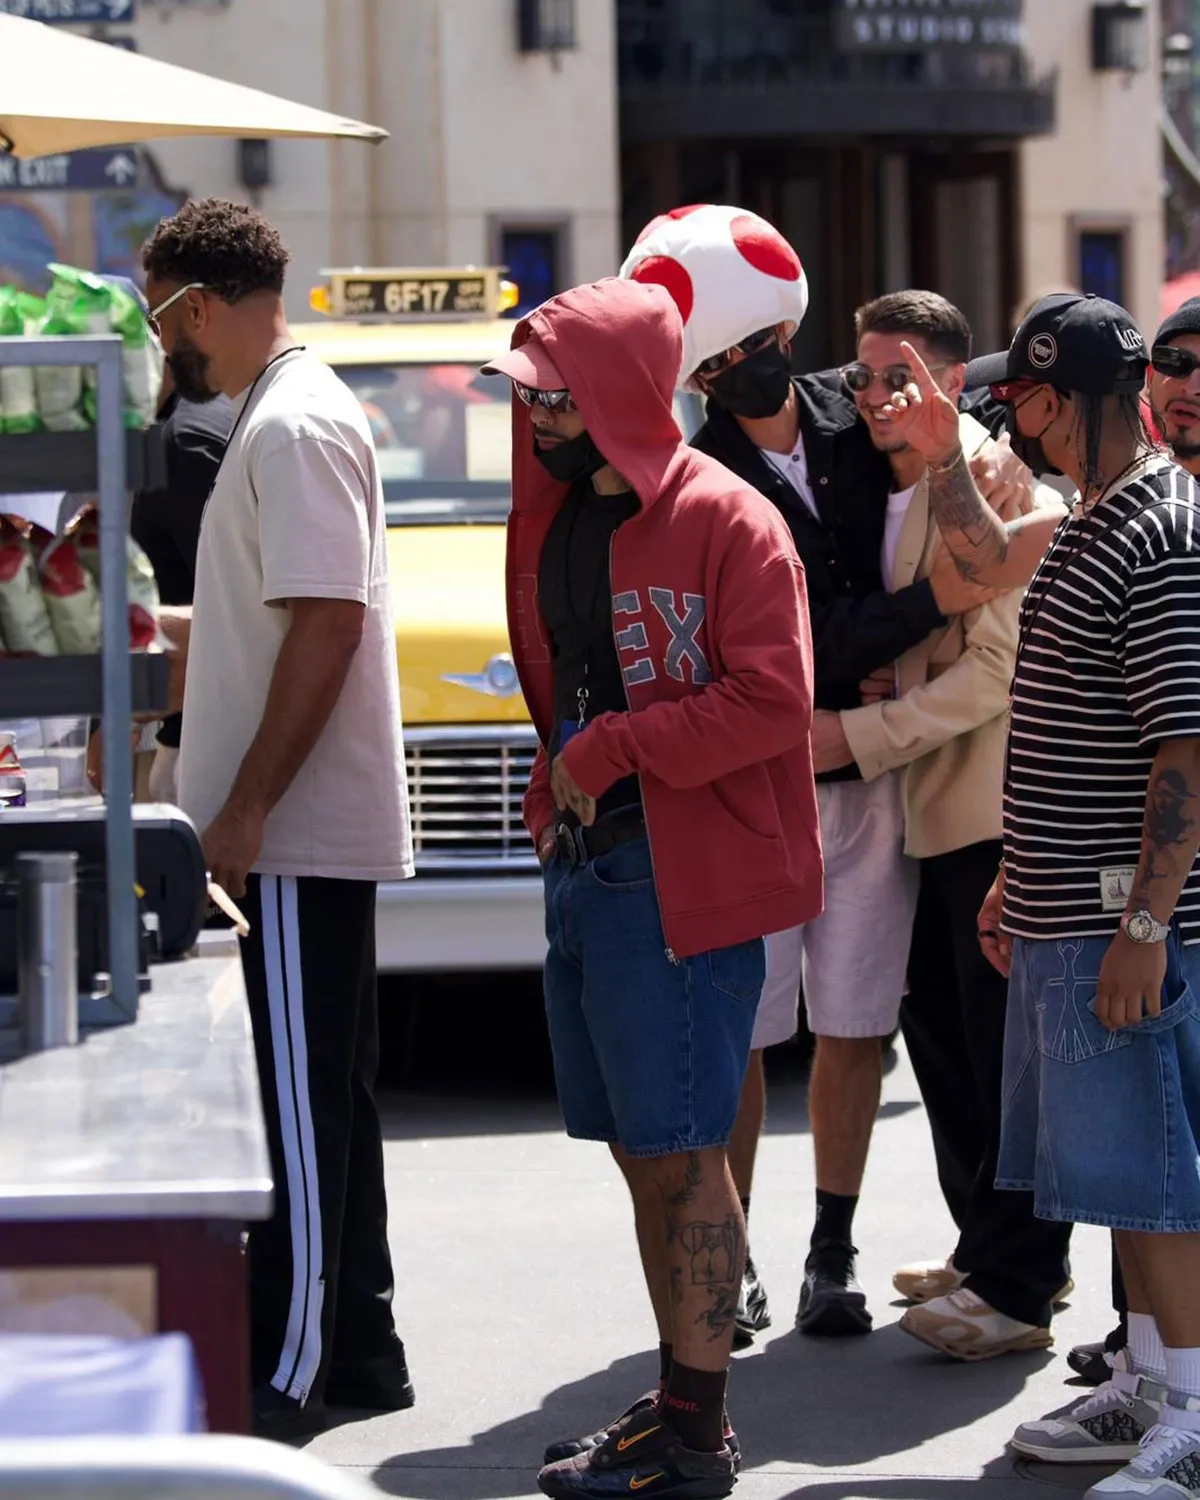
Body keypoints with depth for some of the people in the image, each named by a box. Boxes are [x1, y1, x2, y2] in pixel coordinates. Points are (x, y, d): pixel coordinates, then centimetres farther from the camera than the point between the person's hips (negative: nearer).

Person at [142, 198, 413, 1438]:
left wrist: (246, 808, -22)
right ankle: (355, 1350, 21)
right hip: (310, 830, 10)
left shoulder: (294, 426, -16)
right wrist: (164, 636, 32)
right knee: (323, 1101, 14)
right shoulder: (282, 414, 16)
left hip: (294, 834, -10)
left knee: (300, 1103, -6)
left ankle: (287, 1373, -2)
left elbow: (326, 624, -23)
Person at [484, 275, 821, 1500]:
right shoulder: (555, 520, 14)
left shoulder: (725, 522, -11)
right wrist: (558, 793, 11)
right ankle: (679, 1399, 22)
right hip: (584, 867, 8)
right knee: (640, 1153, 13)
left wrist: (612, 750, -15)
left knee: (679, 1154, -4)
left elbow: (773, 699, -17)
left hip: (682, 878, -8)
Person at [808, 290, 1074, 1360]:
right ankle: (990, 1247, 27)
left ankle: (1016, 1285, 0)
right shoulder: (886, 494, 16)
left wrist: (858, 736, -17)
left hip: (1002, 810, -10)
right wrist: (851, 722, 3)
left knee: (1003, 1044, -6)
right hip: (936, 812, 10)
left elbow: (1000, 662, -18)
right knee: (938, 1026, 15)